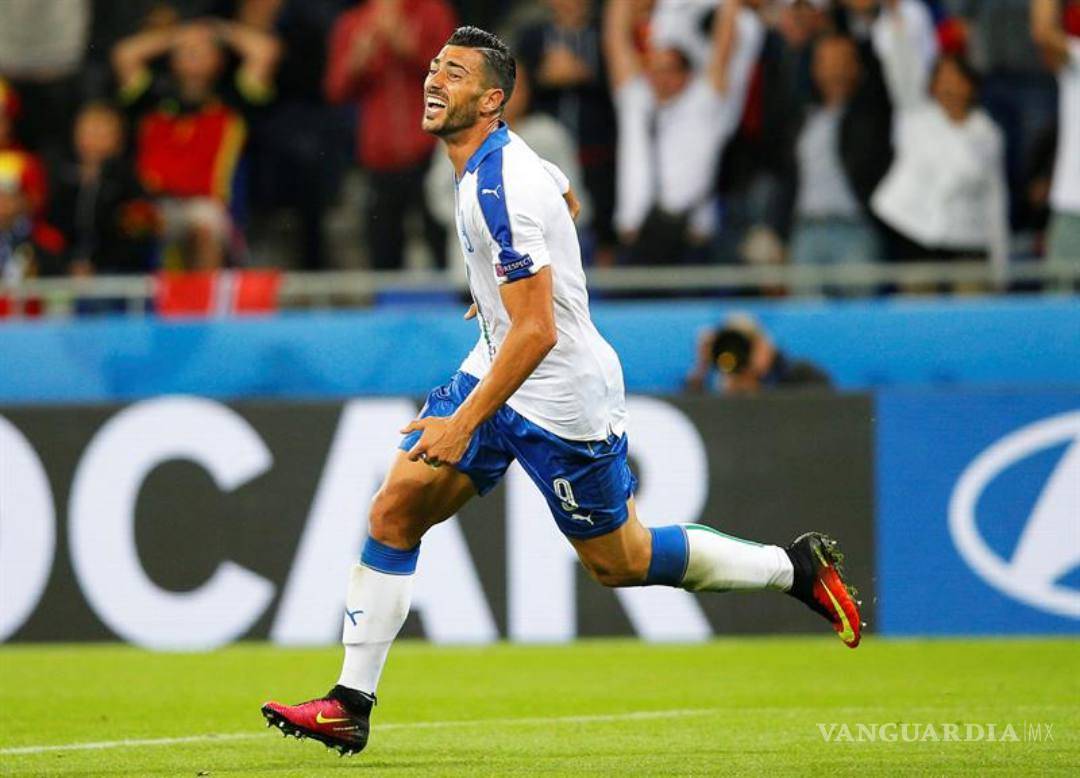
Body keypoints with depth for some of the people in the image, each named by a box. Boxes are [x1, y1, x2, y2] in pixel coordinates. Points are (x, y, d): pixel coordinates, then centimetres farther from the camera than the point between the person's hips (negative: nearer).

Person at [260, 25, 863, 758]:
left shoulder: (501, 190, -27)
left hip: (560, 393, -9)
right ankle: (350, 705, -2)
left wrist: (463, 423, -29)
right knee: (395, 510, -3)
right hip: (497, 367, 9)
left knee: (618, 560, 7)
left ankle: (796, 567, 25)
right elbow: (564, 200, 24)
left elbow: (536, 332, -29)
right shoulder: (505, 157, 2)